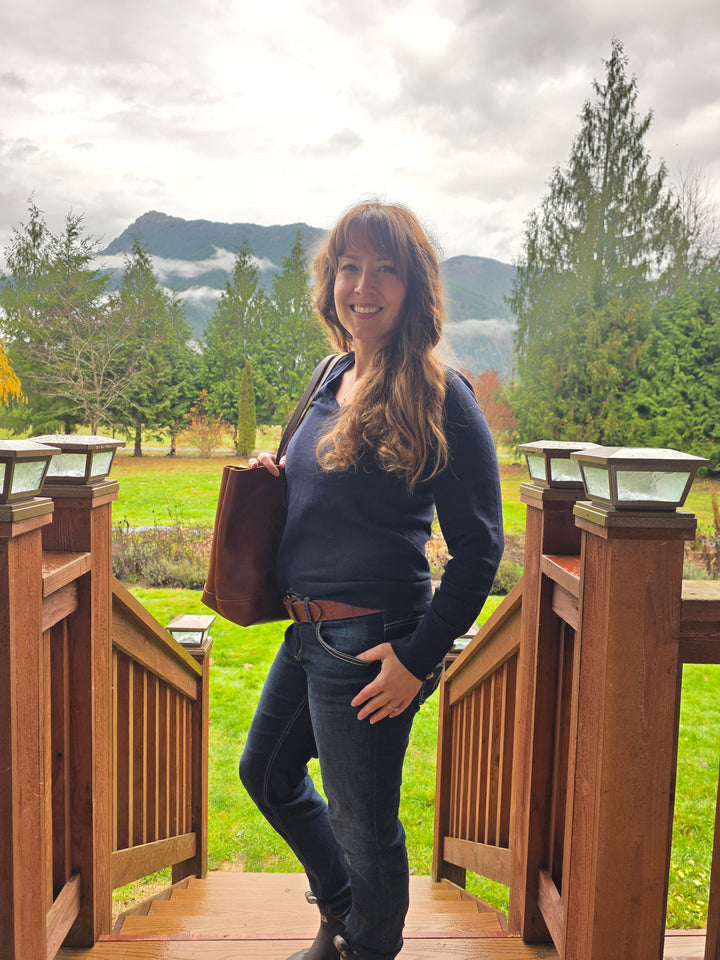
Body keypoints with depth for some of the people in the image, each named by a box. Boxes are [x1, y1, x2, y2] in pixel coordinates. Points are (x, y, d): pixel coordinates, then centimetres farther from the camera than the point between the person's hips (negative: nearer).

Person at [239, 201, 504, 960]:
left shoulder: (439, 396, -16)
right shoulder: (336, 375, 7)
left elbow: (478, 545, -15)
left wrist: (418, 657, -17)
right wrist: (272, 476, 1)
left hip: (370, 643, -9)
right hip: (307, 632, 9)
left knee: (361, 821, 12)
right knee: (265, 773, 26)